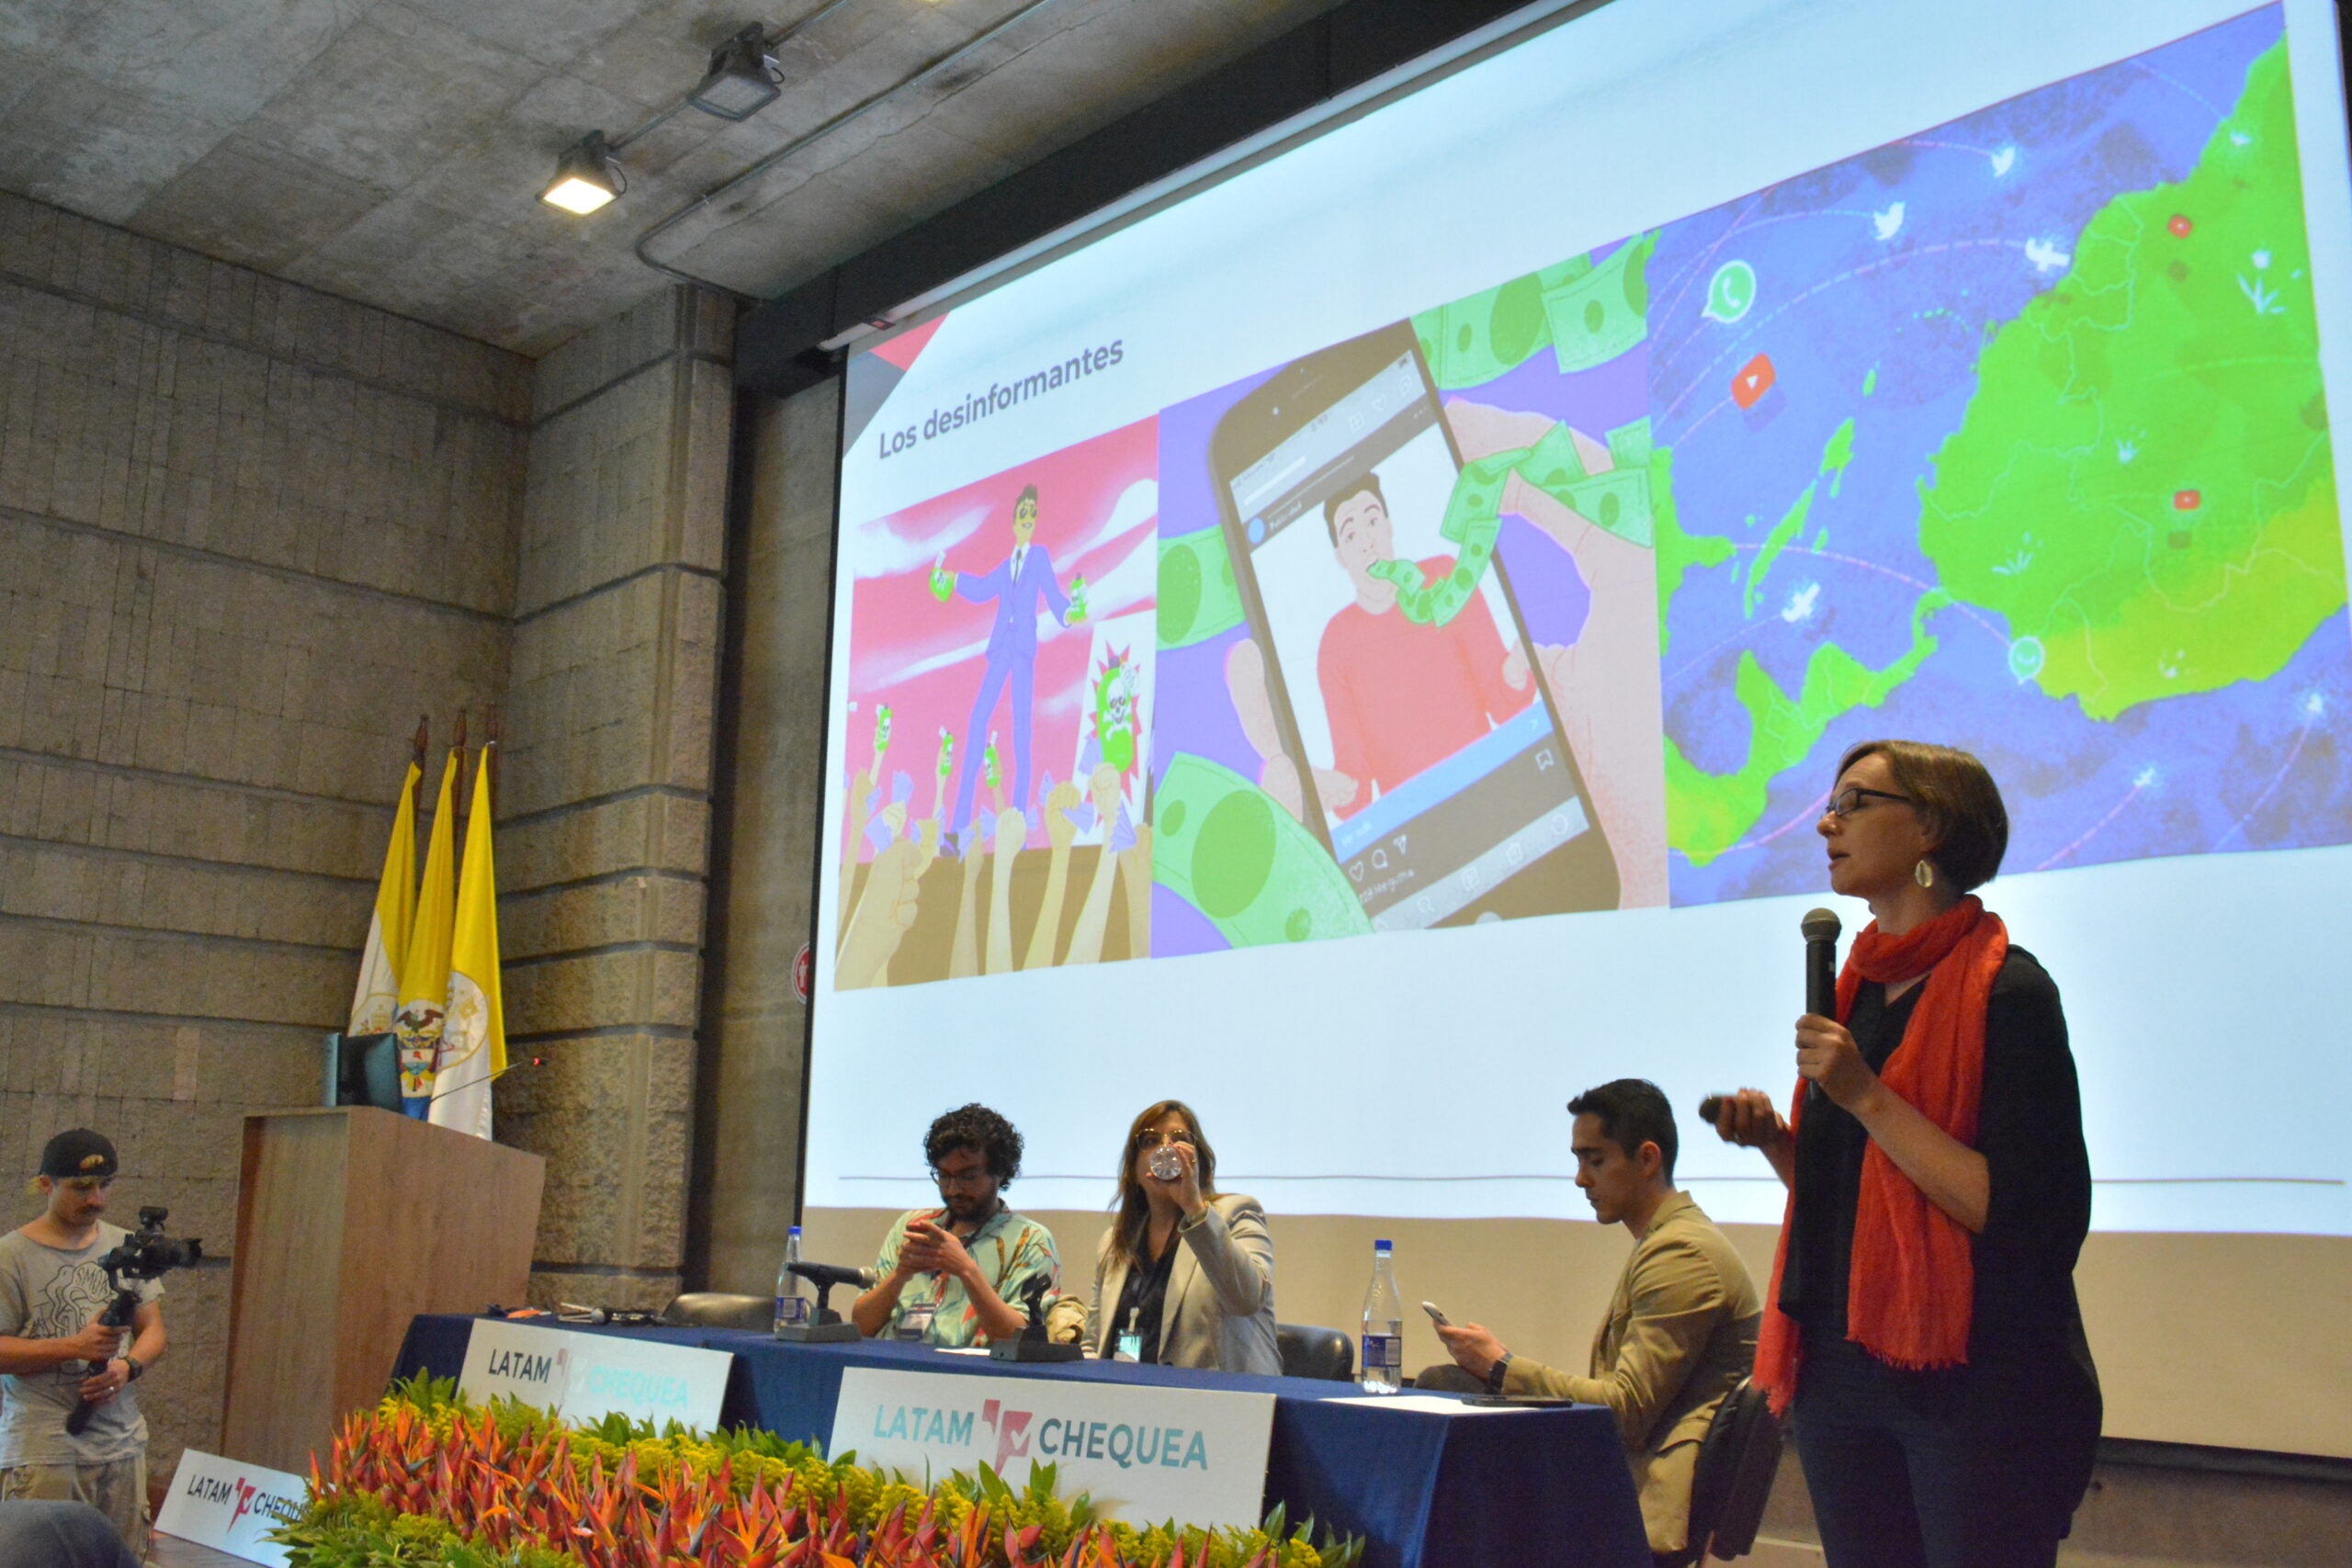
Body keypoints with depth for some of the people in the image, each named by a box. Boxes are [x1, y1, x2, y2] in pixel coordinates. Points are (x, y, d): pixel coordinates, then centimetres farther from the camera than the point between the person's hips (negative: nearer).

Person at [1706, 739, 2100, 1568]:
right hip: (1844, 1372, 7)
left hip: (1979, 1385, -7)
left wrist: (1868, 1097, -21)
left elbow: (2031, 1217, -20)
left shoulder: (2006, 991, -11)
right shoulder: (1858, 988, 11)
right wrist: (1773, 1137, 0)